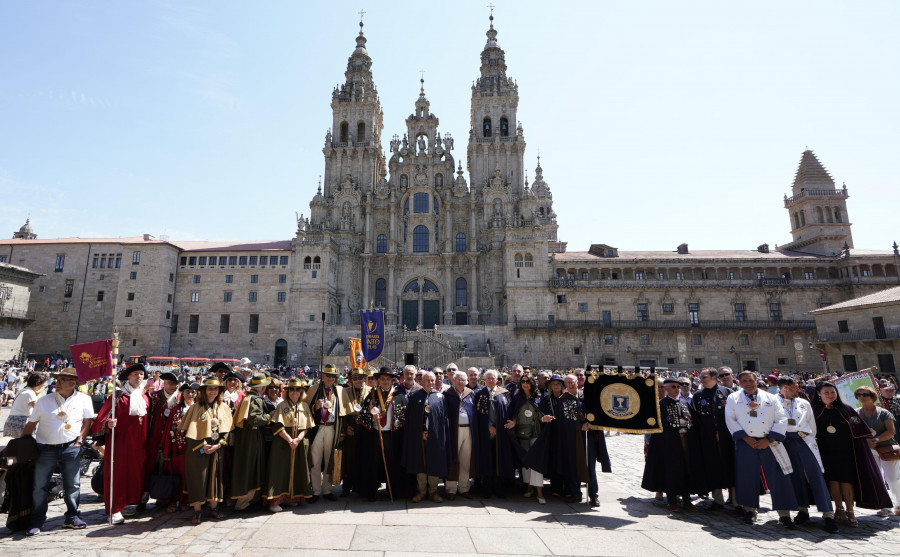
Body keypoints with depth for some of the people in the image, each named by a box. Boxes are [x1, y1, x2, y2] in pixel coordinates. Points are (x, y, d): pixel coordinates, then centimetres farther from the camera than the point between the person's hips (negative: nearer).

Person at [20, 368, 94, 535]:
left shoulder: (83, 400, 3)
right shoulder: (44, 401, 4)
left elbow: (88, 421, 6)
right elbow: (31, 425, 9)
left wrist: (79, 440, -3)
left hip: (71, 448, 0)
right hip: (45, 448, 1)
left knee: (73, 485, 5)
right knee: (40, 485, 3)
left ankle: (72, 517, 18)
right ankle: (37, 522, 19)